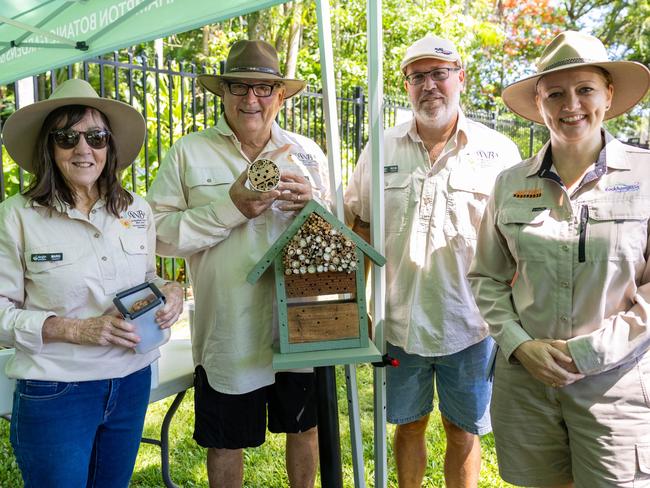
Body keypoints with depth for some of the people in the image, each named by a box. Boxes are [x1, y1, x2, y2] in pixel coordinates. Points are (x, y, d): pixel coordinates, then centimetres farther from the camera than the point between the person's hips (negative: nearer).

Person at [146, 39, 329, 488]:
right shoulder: (189, 153, -3)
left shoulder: (307, 153, 4)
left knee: (303, 428, 21)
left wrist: (310, 205, -13)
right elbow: (159, 233, -10)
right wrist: (231, 207, -19)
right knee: (225, 442, 16)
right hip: (227, 331, -2)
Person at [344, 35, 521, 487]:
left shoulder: (499, 151, -3)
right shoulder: (382, 149, 3)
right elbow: (357, 222, 9)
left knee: (464, 432, 14)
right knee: (408, 425, 17)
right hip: (400, 321, 2)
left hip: (470, 325, -1)